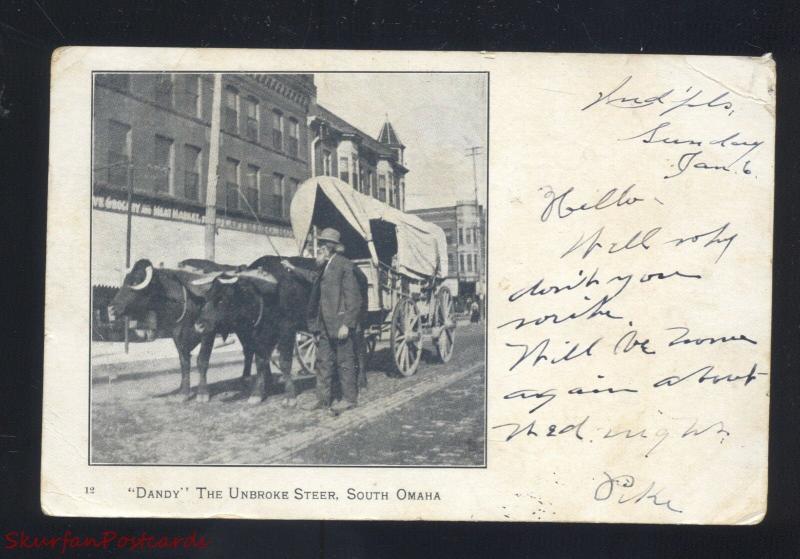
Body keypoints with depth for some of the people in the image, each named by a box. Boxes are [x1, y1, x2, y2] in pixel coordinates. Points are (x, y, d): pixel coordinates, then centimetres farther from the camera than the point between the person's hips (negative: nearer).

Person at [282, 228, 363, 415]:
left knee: (344, 361, 1)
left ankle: (350, 399, 11)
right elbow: (314, 277, 35)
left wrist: (346, 324, -20)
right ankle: (324, 399, 20)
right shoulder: (325, 267, 11)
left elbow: (353, 297, -16)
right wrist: (293, 269, 37)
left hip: (340, 324, -9)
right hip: (325, 325, 9)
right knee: (324, 361, 12)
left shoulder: (344, 265, -14)